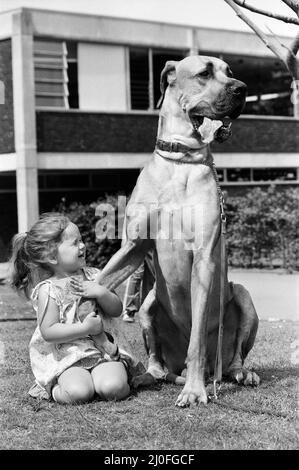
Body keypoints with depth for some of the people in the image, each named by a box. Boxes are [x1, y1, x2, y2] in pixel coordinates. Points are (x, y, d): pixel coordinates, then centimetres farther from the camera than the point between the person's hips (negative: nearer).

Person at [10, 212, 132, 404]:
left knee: (113, 387, -25)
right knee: (79, 392, -28)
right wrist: (86, 328, -21)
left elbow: (117, 310, 9)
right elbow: (48, 332, -16)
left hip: (101, 349, 3)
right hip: (65, 357, -3)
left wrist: (102, 293, -11)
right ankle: (53, 389, 4)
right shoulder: (48, 290, -10)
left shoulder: (92, 277, 6)